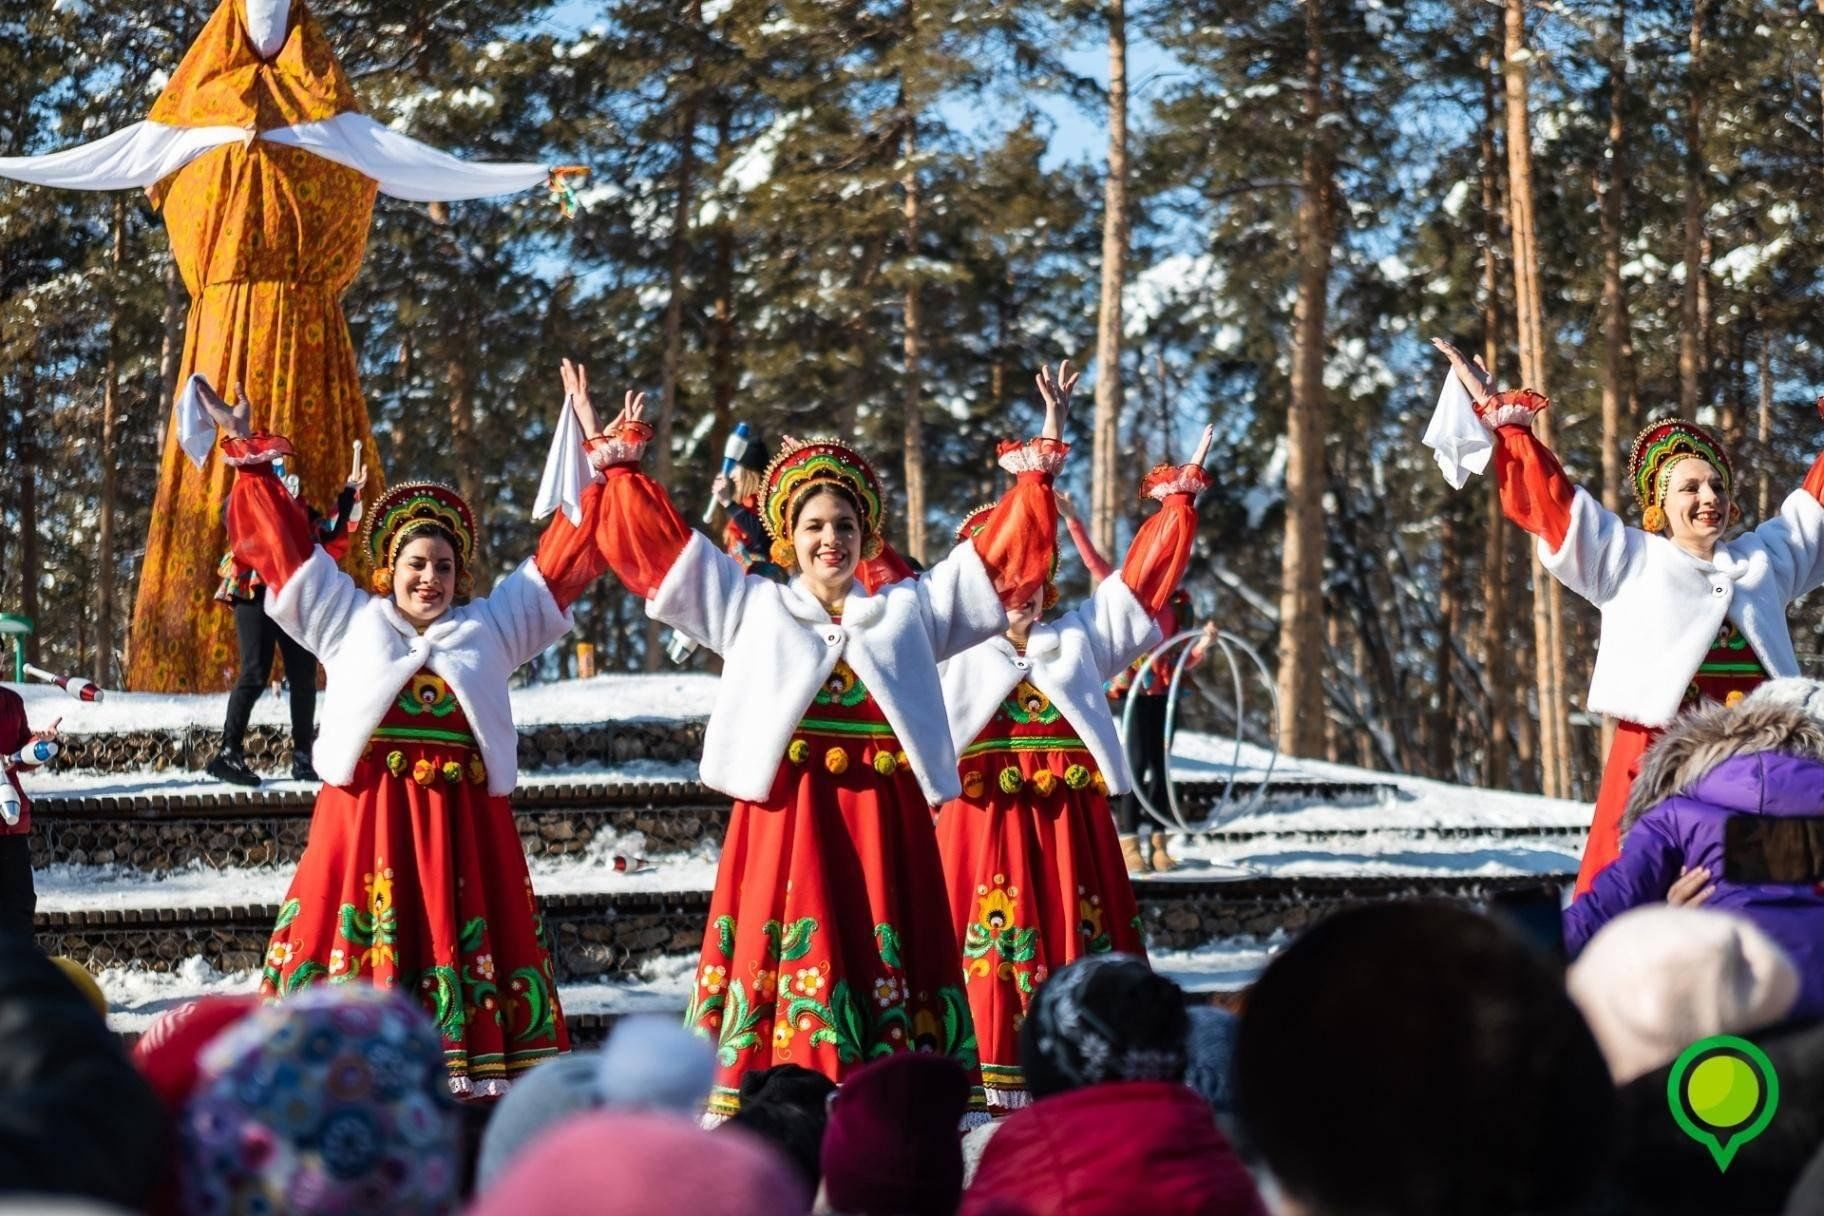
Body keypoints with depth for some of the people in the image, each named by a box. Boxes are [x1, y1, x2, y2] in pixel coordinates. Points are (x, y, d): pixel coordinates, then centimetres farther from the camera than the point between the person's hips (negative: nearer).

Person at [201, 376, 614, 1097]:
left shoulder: (489, 627, 15)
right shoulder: (349, 621, 14)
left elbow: (559, 560, 16)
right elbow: (284, 543, 15)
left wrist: (603, 475, 12)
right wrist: (250, 456, 13)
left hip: (461, 816, 1)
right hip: (367, 813, -1)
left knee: (462, 937, -1)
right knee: (360, 940, -5)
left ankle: (473, 1076, -1)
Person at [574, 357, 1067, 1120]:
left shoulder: (909, 610, 16)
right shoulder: (752, 608, 14)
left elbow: (1001, 553, 16)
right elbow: (657, 541, 15)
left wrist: (1038, 466, 12)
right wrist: (617, 459, 12)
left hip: (881, 825, 1)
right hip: (782, 822, -1)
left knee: (882, 967, -3)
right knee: (781, 959, -8)